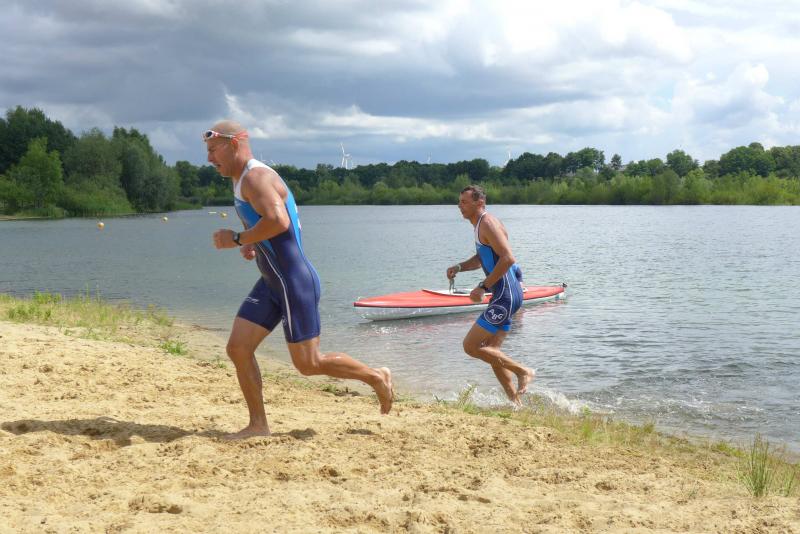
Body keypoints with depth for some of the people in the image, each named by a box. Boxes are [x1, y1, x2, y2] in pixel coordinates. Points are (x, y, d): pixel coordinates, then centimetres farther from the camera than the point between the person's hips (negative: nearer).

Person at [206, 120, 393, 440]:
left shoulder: (255, 177, -17)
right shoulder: (242, 181, 16)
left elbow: (278, 221, -34)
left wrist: (236, 240, -21)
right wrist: (251, 244, 11)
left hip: (295, 282, -10)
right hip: (271, 283, 10)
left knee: (308, 363, -3)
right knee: (238, 348, 3)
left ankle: (377, 377, 16)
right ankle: (258, 425, 9)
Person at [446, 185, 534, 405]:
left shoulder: (488, 224, -14)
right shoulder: (480, 224, 17)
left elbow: (508, 258, -25)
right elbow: (482, 258, 30)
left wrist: (483, 287, -21)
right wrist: (459, 267, 12)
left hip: (506, 295, -10)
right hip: (504, 294, 10)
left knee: (470, 346, -9)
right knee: (490, 350, 14)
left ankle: (523, 371, -1)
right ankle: (515, 402, 19)